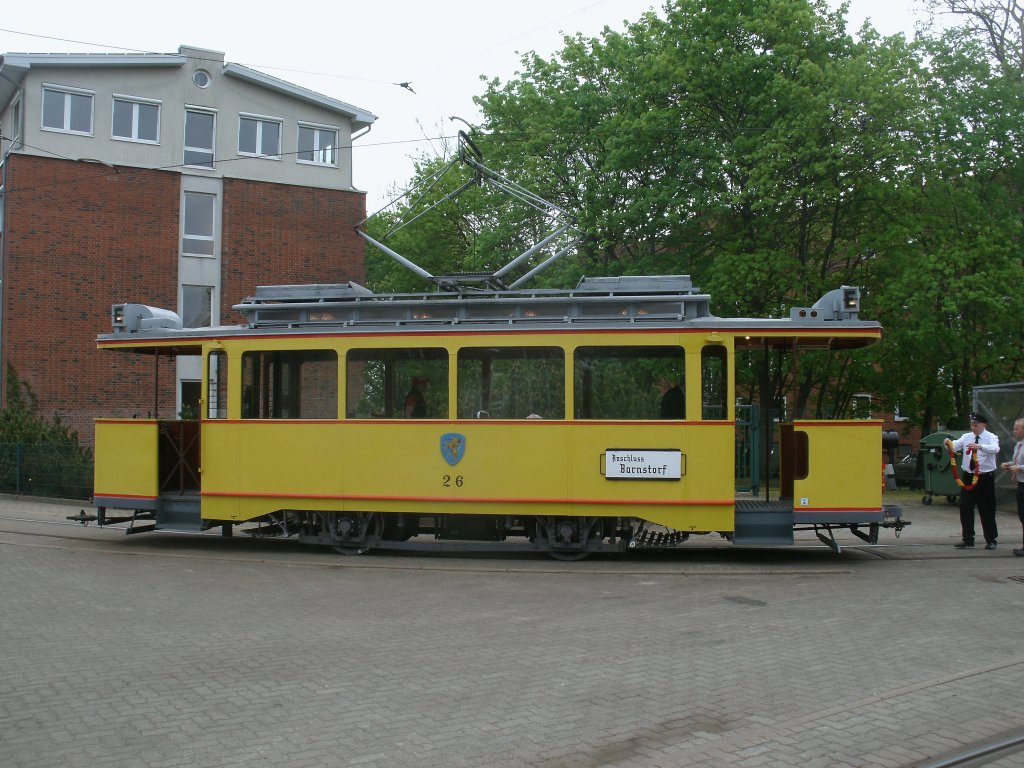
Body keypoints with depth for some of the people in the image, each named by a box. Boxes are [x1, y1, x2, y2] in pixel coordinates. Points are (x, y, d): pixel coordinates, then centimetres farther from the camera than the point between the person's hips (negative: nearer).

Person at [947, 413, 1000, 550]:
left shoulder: (991, 437, -7)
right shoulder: (966, 437, 6)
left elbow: (995, 449, -29)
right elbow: (955, 446, -9)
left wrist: (980, 447, -47)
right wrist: (949, 443, -32)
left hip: (985, 477, -4)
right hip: (968, 477, 4)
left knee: (987, 510, 4)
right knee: (965, 508, 4)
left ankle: (991, 540, 18)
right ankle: (967, 540, 14)